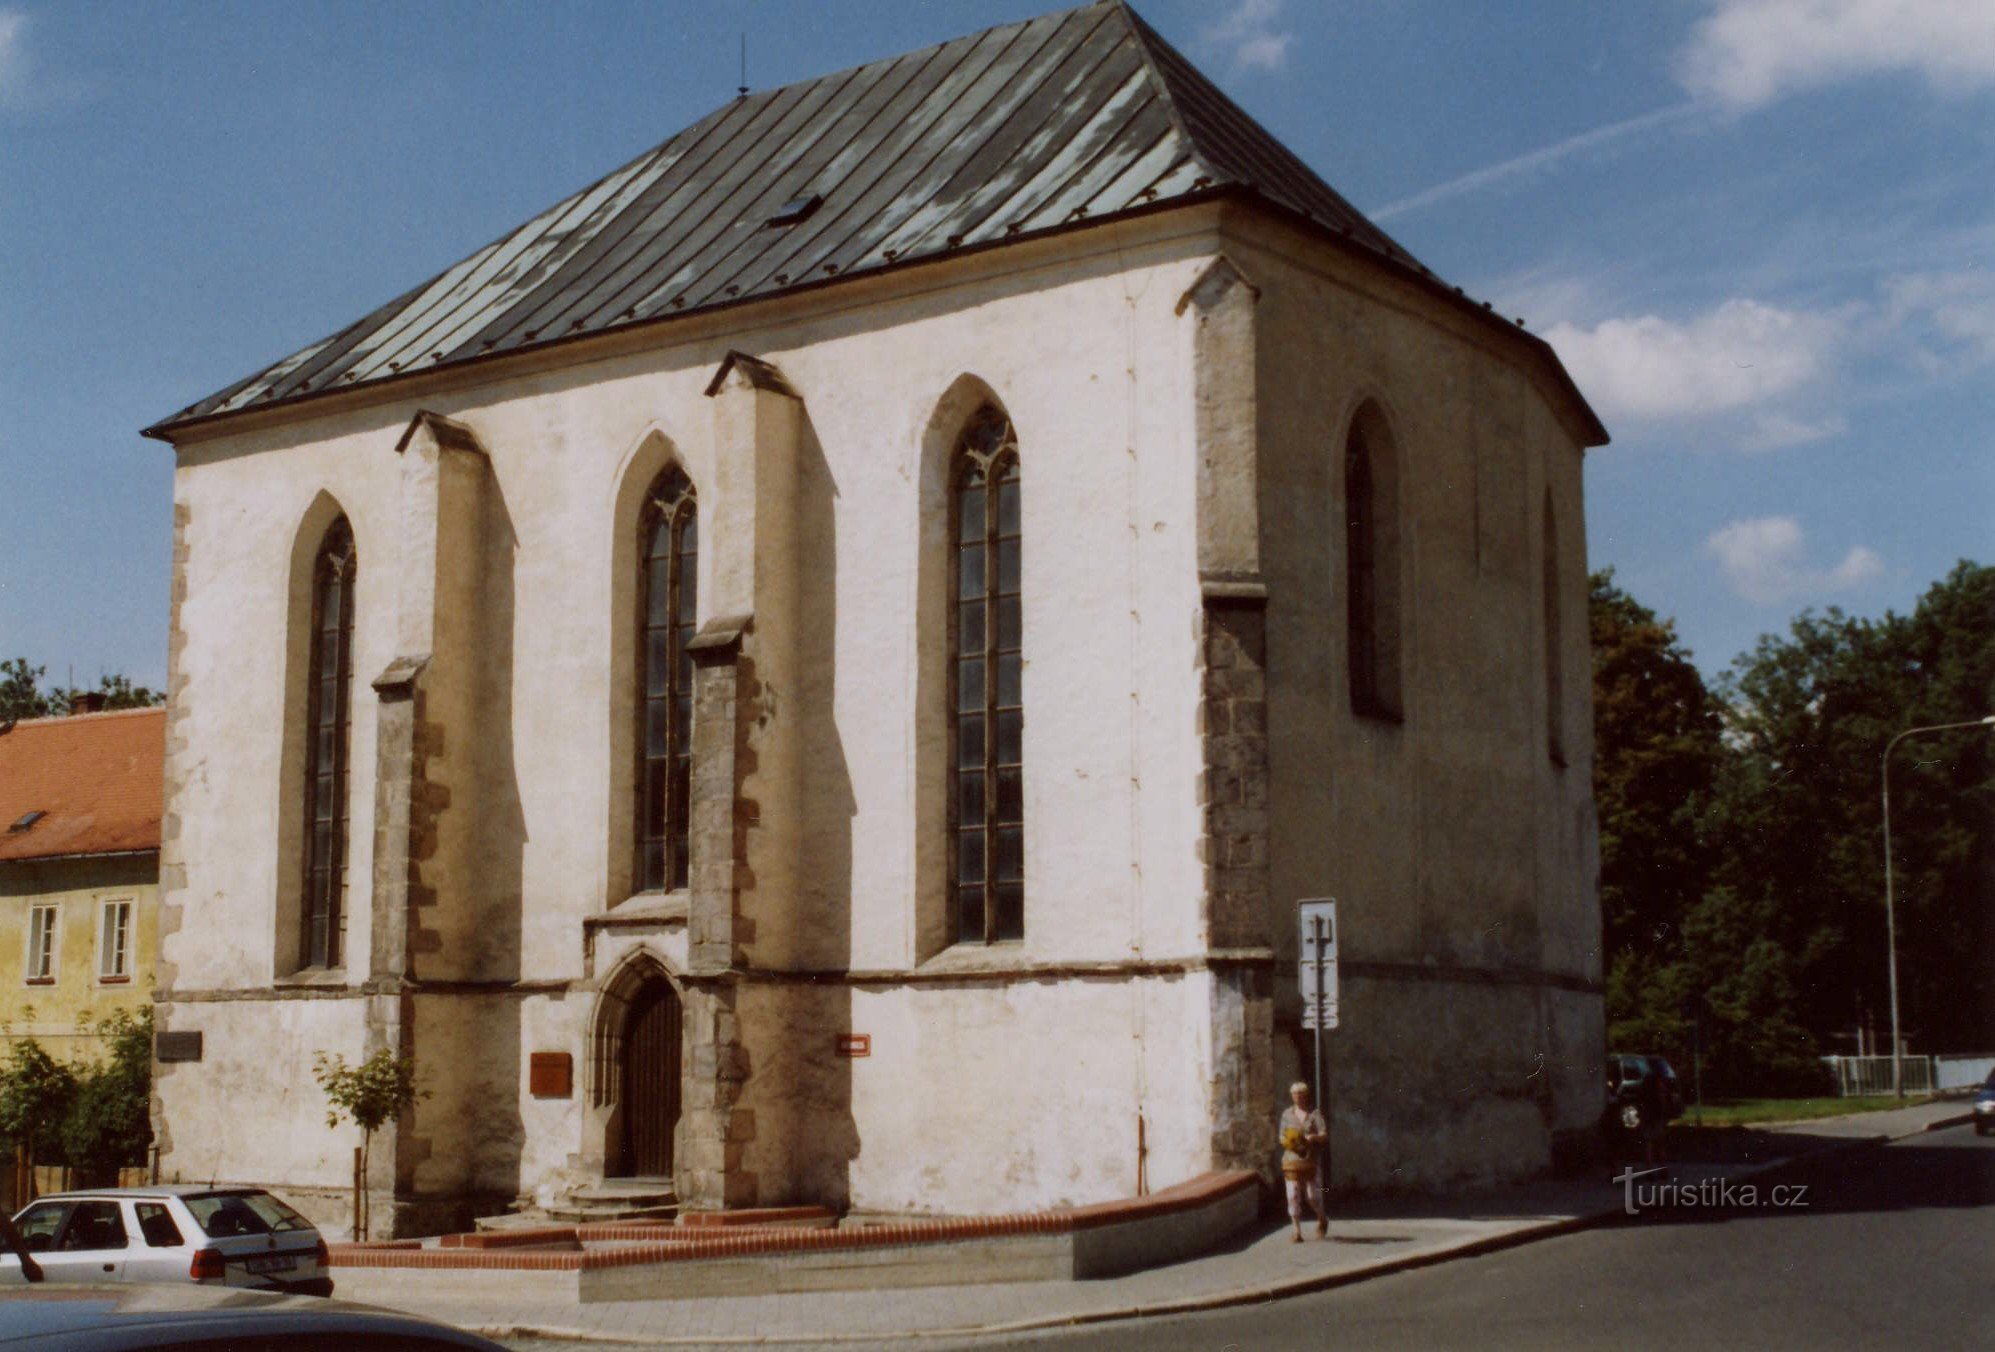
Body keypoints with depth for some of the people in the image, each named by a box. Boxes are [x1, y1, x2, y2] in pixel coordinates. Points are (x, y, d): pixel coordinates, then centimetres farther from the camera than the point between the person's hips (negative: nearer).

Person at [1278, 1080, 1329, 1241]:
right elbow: (1282, 1136, 14)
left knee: (1313, 1196, -2)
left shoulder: (1315, 1114, 1)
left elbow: (1324, 1136, -6)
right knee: (1293, 1196, -5)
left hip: (1311, 1160, -2)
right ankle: (1297, 1232, -1)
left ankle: (1322, 1220, 29)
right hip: (1292, 1160, 2)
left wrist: (1313, 1137, -26)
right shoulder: (1287, 1114, 10)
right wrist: (1287, 1142, -8)